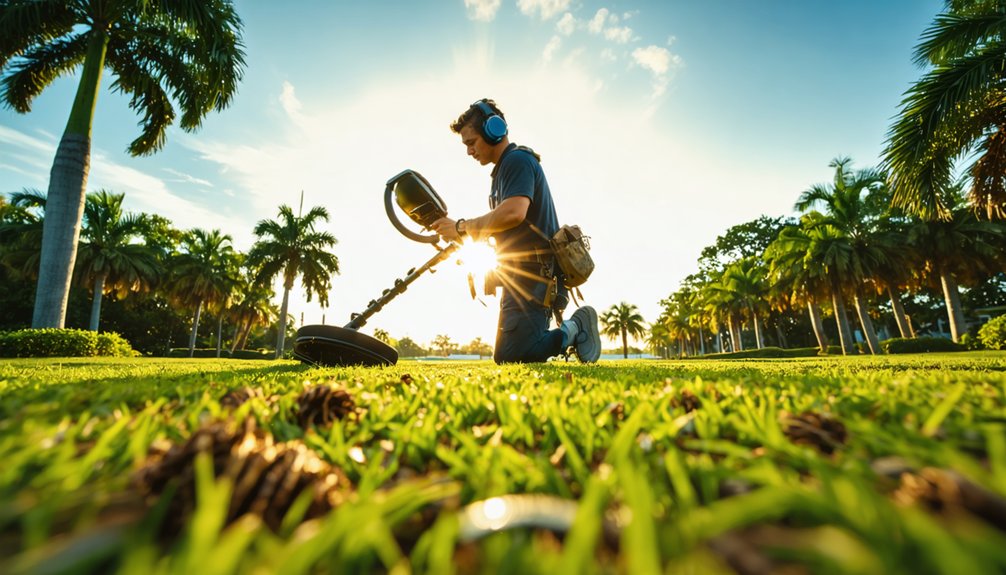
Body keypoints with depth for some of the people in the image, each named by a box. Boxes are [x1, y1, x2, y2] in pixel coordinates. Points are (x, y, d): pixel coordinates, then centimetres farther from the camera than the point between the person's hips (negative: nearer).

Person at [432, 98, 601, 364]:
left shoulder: (518, 160, -8)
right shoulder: (503, 168, 23)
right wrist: (464, 233, 6)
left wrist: (462, 227, -16)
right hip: (522, 275, 10)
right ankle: (572, 329, 18)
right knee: (508, 353, 11)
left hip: (534, 275, -10)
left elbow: (514, 212, -27)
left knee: (508, 356, -14)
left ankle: (575, 329, 0)